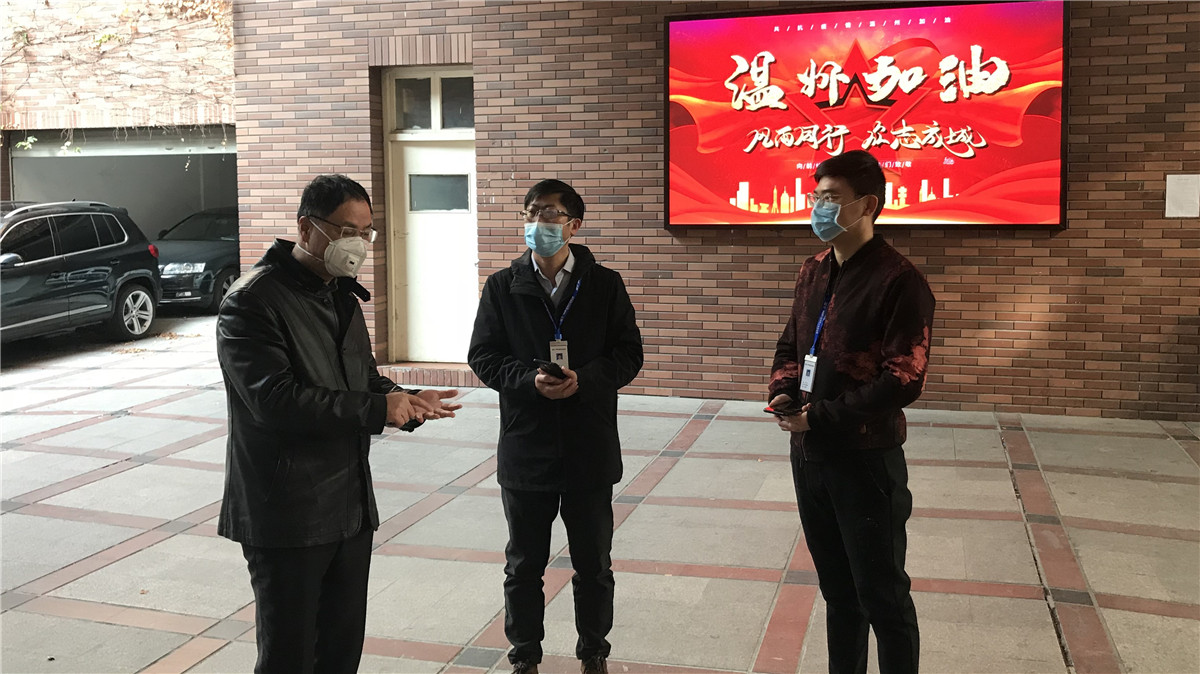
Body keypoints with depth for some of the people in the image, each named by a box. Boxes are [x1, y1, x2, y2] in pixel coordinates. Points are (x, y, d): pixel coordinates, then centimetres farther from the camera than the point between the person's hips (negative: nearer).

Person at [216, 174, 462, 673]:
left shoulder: (342, 296, 13)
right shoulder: (252, 302, -14)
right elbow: (275, 400, -24)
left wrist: (407, 403, -1)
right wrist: (378, 409, -22)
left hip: (350, 505, 8)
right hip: (286, 515, -8)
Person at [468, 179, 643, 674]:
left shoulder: (605, 285, -1)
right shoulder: (502, 287, 1)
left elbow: (628, 355, -1)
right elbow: (483, 357, 0)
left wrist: (584, 379, -19)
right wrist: (530, 379, -18)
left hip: (590, 449, 0)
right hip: (525, 447, 1)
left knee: (594, 565, 14)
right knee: (524, 564, 14)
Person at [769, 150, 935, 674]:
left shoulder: (898, 282, -15)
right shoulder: (813, 271, 9)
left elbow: (903, 380, -19)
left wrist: (821, 416, -18)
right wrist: (782, 395, -1)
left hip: (865, 458, -7)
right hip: (809, 453, 7)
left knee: (881, 594, 5)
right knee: (836, 587, 20)